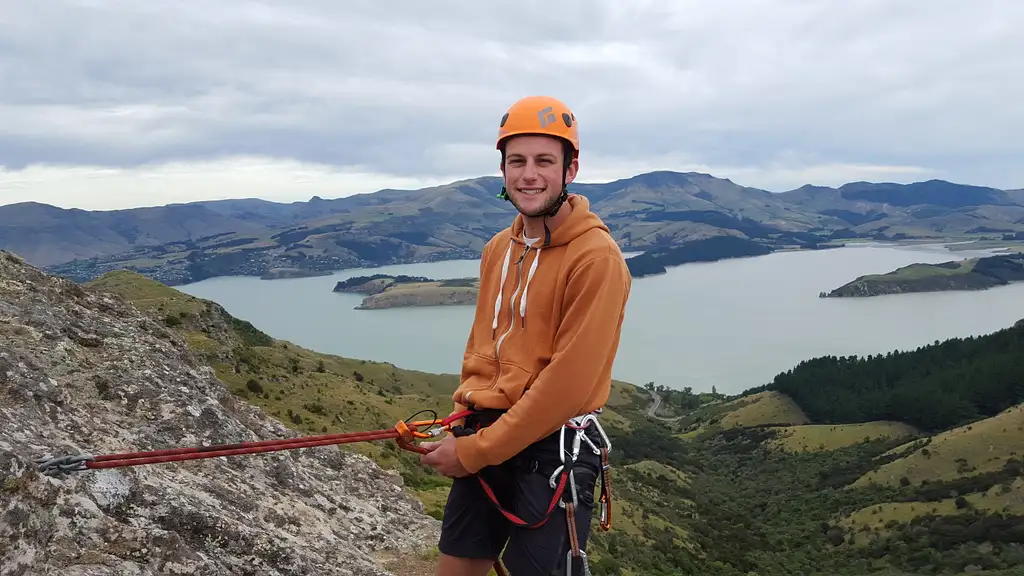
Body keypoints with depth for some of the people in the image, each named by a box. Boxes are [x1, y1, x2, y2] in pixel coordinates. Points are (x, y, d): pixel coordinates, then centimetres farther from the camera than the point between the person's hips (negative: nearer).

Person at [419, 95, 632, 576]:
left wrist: (475, 451, -16)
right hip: (482, 442, 7)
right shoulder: (497, 248, 7)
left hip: (553, 451, -7)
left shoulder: (596, 256, -17)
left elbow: (568, 380, -20)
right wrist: (465, 425, 5)